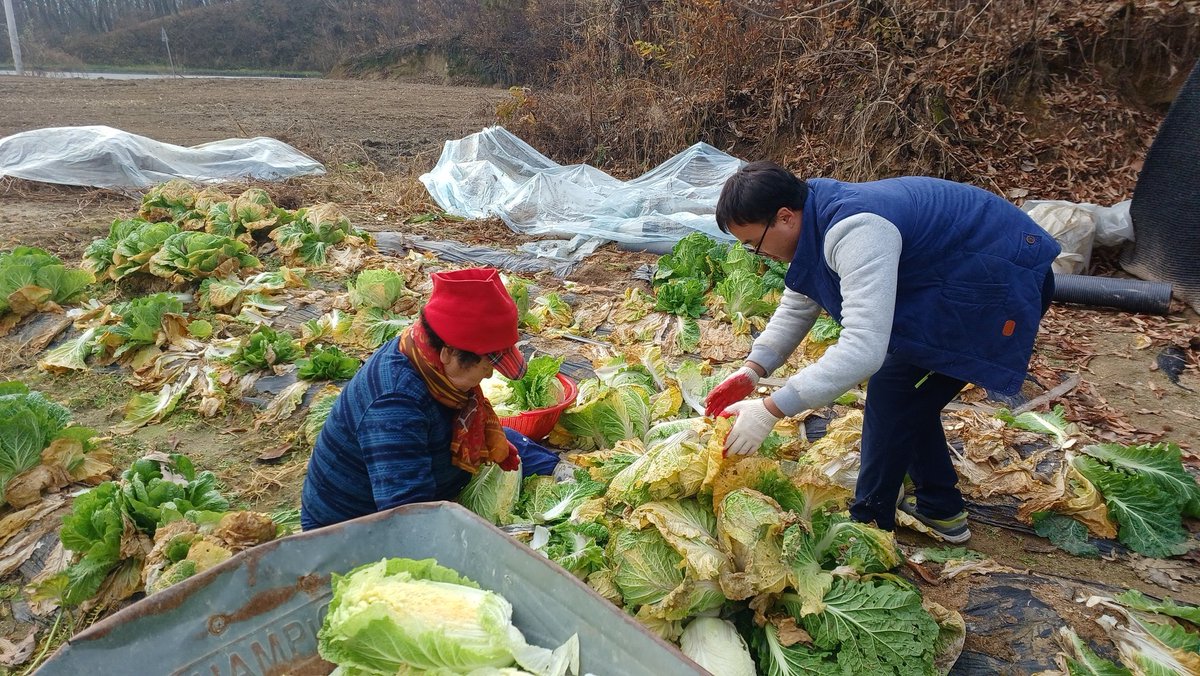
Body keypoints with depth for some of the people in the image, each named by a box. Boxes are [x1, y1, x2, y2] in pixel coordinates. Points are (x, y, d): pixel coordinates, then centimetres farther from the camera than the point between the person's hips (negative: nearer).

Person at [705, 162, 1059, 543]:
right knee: (910, 396, 13)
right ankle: (940, 510, 28)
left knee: (892, 390, -13)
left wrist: (770, 410, -39)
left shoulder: (856, 231, -34)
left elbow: (864, 348, -41)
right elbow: (796, 309, 8)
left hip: (1007, 280, -10)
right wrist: (752, 372, -5)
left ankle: (870, 524, 1)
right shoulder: (817, 217, -2)